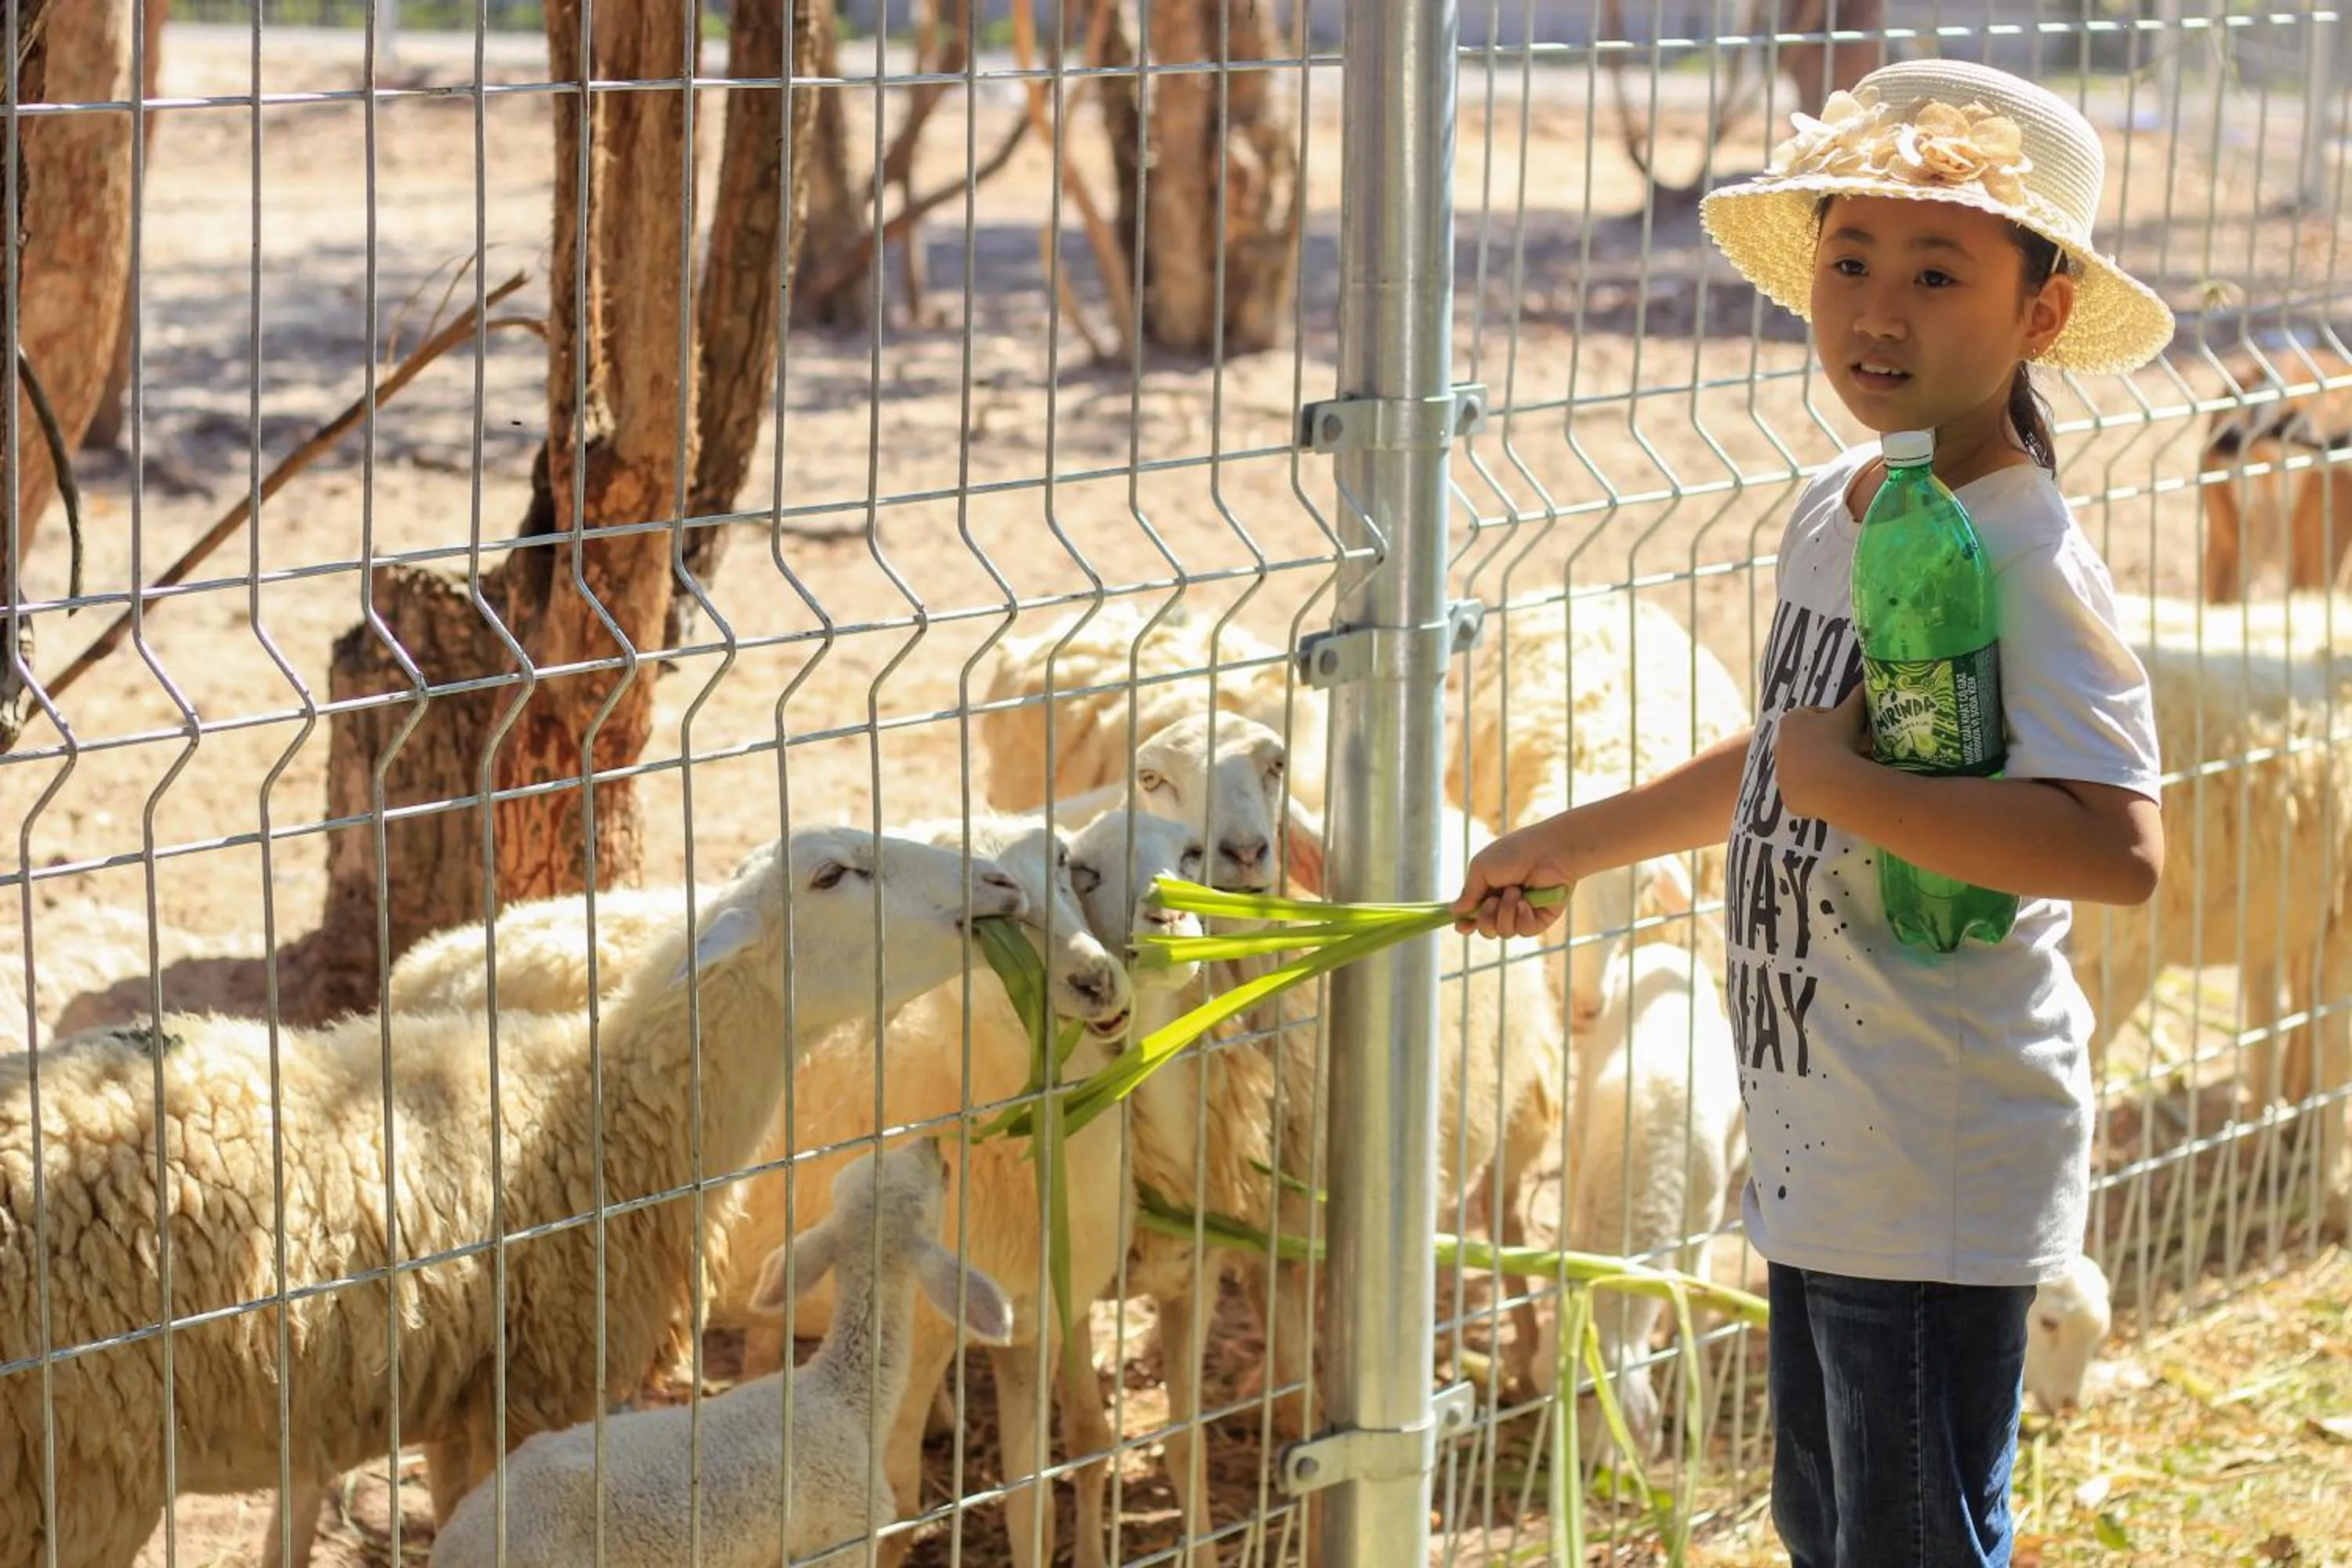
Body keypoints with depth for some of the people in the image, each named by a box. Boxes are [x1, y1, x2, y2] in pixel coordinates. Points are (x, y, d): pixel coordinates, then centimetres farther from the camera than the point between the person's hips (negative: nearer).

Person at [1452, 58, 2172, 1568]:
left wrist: (1848, 788, -28)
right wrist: (1563, 847, 31)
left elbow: (2118, 846, -32)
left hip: (1939, 1185, -9)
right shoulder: (1835, 508, 8)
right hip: (1820, 1154, 9)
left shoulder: (2025, 561, -20)